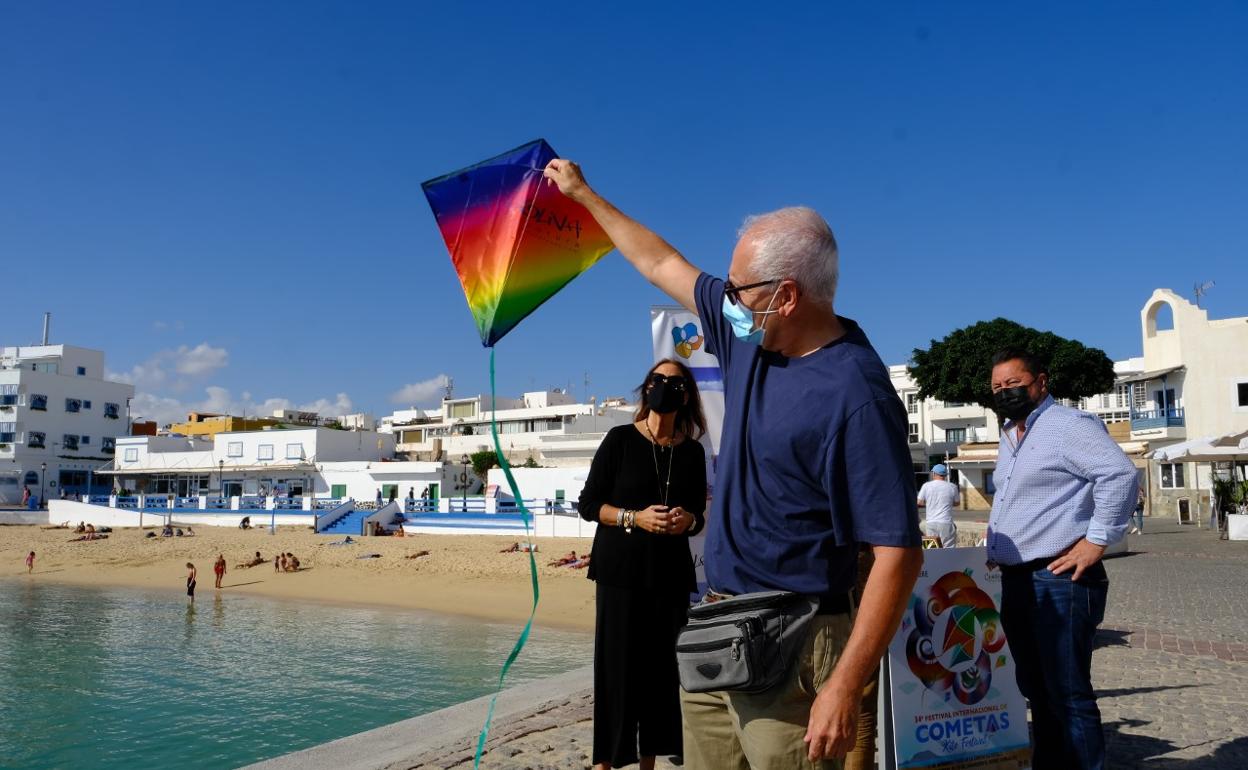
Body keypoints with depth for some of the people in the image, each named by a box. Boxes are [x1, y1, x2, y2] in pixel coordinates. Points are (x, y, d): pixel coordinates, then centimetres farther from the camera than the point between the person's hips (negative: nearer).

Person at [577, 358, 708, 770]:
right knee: (617, 665, -2)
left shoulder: (692, 452, 8)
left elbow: (698, 515, 15)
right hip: (621, 570, -3)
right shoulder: (620, 440, -1)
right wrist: (635, 518, -16)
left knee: (661, 666, 4)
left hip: (671, 573, 3)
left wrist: (686, 520, -8)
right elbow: (588, 504, -2)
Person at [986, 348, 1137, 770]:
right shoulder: (1009, 436, 18)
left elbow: (1120, 474, -22)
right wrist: (997, 544, 21)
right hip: (1015, 581, 9)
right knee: (1036, 689, 17)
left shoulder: (1068, 425, -10)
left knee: (1068, 695, -4)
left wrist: (1096, 541, -21)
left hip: (1058, 579, -9)